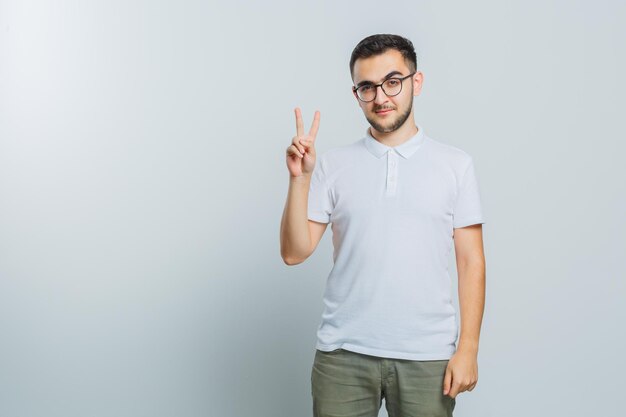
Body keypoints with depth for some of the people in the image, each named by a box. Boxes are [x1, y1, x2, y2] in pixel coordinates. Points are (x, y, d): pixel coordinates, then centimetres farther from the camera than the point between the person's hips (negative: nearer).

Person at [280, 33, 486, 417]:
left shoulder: (456, 164, 3)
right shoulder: (332, 165, 4)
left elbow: (471, 262, 2)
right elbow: (295, 253, 0)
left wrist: (468, 348, -5)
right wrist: (299, 179, -12)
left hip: (427, 357, 0)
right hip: (343, 354, 1)